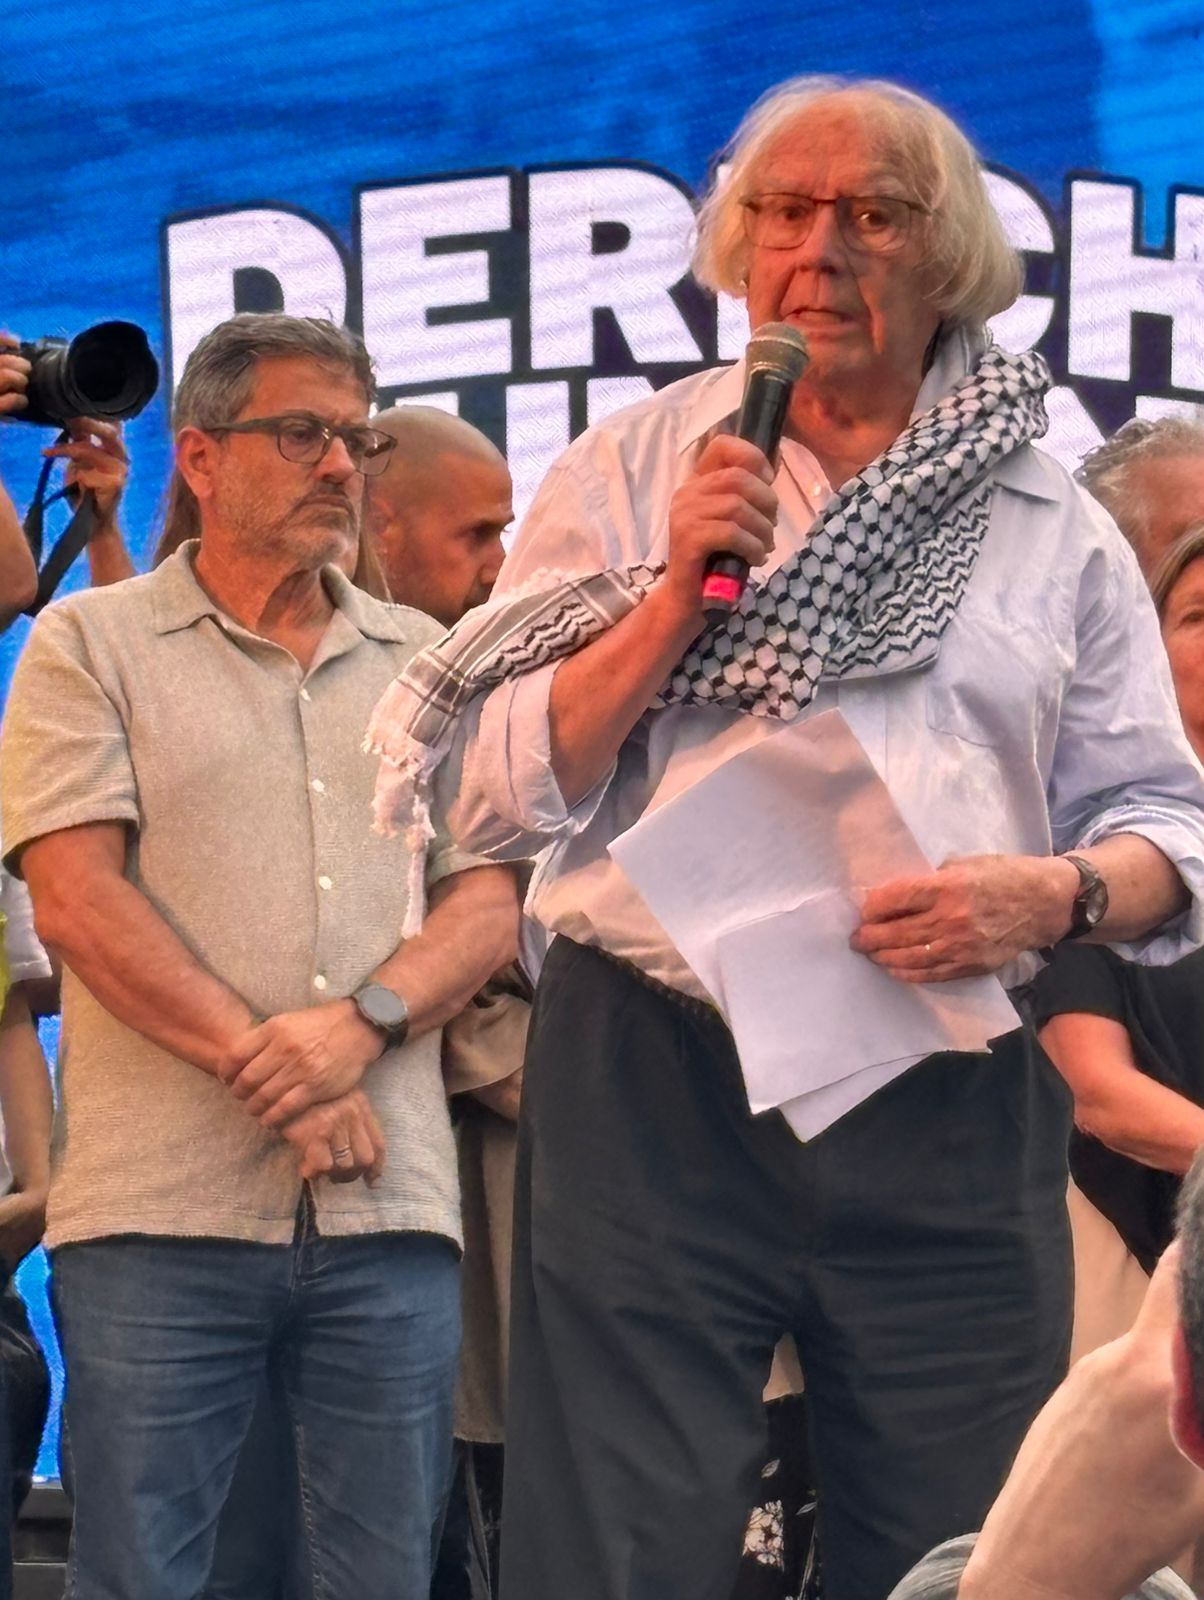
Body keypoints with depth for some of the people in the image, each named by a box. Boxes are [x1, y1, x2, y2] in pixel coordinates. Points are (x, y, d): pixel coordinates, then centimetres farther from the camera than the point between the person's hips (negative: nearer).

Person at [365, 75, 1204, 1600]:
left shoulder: (1055, 527, 11)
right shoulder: (630, 470, 8)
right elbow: (501, 800, 2)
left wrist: (1060, 891, -12)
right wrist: (681, 589, -9)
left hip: (954, 1119, 2)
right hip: (656, 1083, -1)